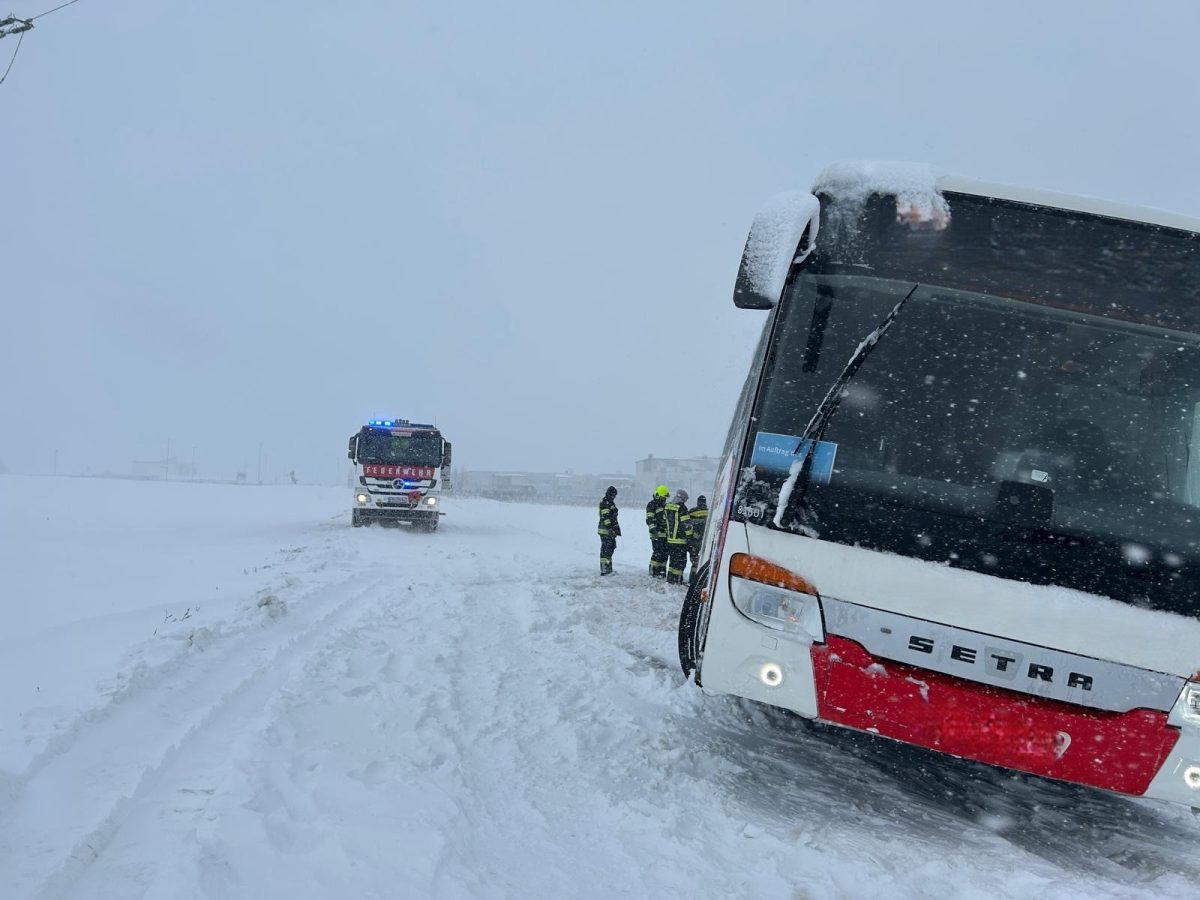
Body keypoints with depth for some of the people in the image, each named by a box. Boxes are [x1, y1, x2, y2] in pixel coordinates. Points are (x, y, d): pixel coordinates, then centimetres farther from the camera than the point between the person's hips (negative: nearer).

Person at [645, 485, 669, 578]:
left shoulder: (665, 505, 19)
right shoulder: (652, 505, -6)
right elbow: (649, 519, -13)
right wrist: (653, 530, -23)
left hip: (665, 533, 8)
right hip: (657, 534, -8)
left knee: (665, 553, 8)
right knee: (658, 553, -11)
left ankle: (662, 570, 15)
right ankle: (653, 571, -5)